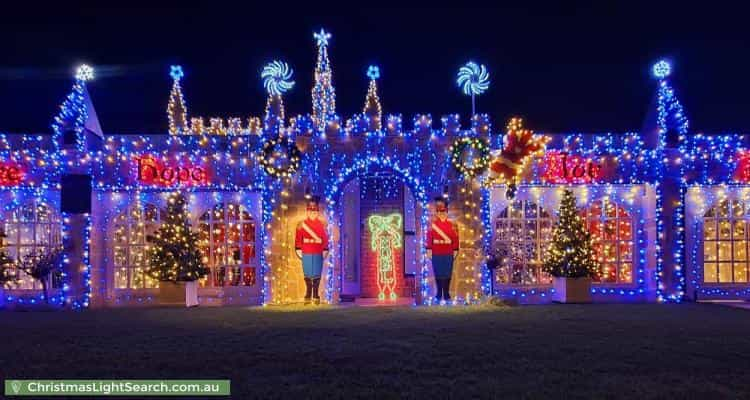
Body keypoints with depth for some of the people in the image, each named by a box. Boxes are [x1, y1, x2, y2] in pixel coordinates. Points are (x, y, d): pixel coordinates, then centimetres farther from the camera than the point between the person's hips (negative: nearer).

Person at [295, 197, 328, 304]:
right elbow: (298, 238, 2)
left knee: (317, 274, 2)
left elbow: (325, 239, 4)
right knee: (307, 274, 4)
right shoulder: (302, 224, 3)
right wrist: (298, 249, -3)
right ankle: (308, 294, 13)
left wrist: (325, 250, 0)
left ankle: (316, 294, 11)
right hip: (306, 254, 0)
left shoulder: (322, 224, 4)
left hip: (318, 254, 0)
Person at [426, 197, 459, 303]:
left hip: (448, 254, 0)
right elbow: (429, 237, 1)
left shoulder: (452, 224, 4)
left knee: (447, 274, 2)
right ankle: (439, 294, 13)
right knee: (438, 274, 4)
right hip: (436, 254, 0)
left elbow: (455, 238, 3)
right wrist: (429, 250, -4)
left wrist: (455, 250, -1)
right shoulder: (432, 223, 3)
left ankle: (446, 294, 11)